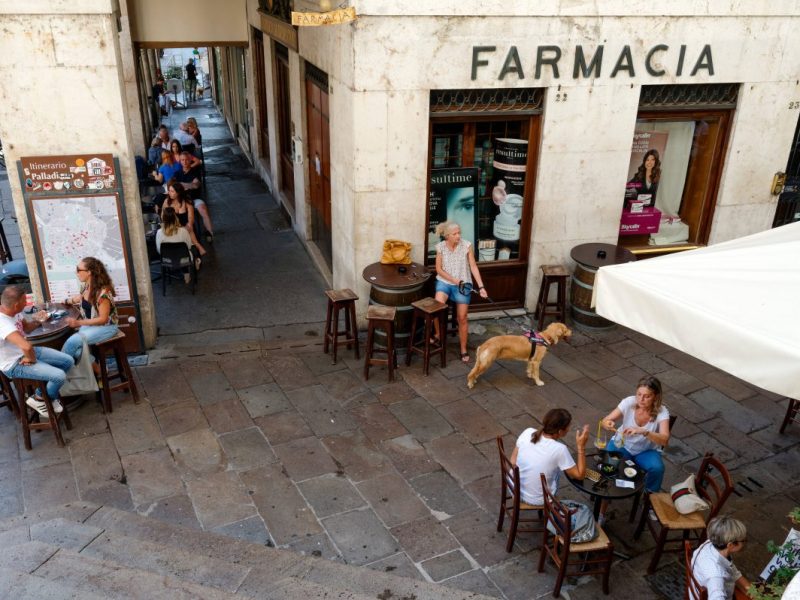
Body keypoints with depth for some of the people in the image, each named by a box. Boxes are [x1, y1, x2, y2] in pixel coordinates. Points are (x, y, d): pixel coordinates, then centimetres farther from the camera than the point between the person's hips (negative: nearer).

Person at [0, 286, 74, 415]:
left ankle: (48, 394, 21)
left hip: (25, 353, 9)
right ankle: (39, 400, 7)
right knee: (60, 376, -21)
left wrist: (36, 321, -4)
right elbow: (26, 346, -46)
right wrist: (31, 359, -25)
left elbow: (25, 328, 16)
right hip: (14, 365, -9)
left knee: (68, 361, 7)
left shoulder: (12, 311, -5)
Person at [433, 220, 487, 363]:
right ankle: (438, 334, -1)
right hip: (444, 282, 0)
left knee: (462, 318, -1)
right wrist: (453, 279, -14)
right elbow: (439, 269, -1)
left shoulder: (466, 245, -8)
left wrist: (481, 287, -15)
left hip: (462, 284, 0)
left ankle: (464, 350, 13)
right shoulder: (441, 247, -4)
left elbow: (473, 267, -7)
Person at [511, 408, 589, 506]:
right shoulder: (559, 449, -24)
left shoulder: (528, 432, -14)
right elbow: (579, 475, -13)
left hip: (514, 490, 4)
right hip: (537, 501, -4)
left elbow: (513, 461, -3)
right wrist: (581, 446, -13)